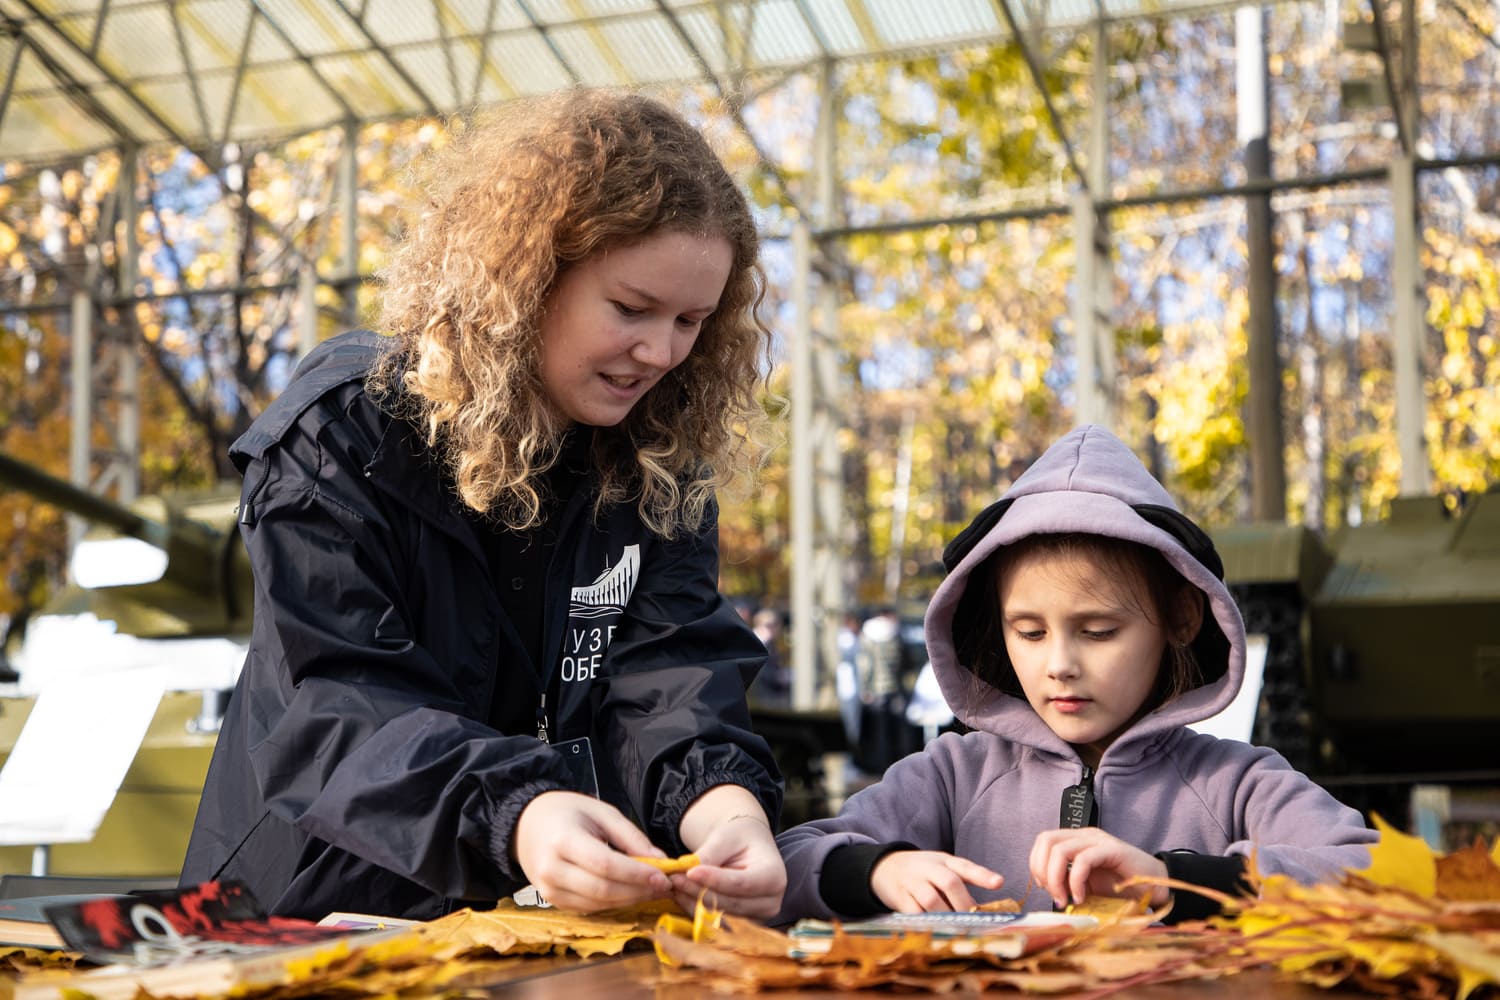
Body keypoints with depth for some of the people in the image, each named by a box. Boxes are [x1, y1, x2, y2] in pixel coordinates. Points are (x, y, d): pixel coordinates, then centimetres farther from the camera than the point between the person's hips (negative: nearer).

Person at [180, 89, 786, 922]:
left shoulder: (664, 462, 2)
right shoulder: (342, 432, -10)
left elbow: (671, 676, -10)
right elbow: (343, 705, -19)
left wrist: (725, 809, -32)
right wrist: (516, 815, -38)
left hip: (572, 931, 3)